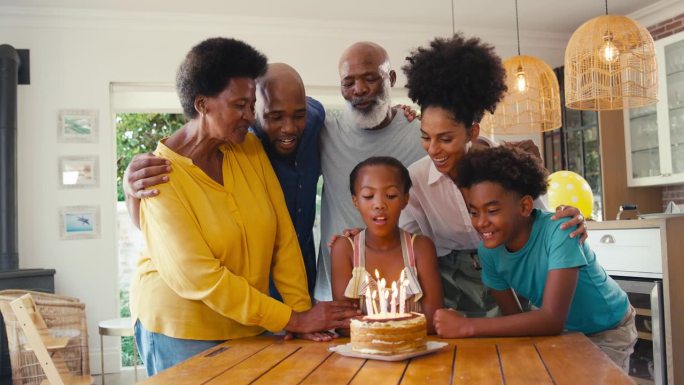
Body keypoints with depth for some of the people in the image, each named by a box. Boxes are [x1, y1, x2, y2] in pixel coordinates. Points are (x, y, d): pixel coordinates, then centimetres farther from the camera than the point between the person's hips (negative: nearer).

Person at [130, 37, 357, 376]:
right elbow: (200, 277, -22)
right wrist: (292, 320, -21)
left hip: (248, 327, 5)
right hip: (182, 330, -4)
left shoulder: (249, 149, -2)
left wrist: (303, 308, -9)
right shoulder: (161, 175, -18)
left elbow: (283, 237, 0)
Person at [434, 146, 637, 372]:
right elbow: (514, 316, -8)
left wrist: (467, 326, -41)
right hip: (565, 331, 5)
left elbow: (553, 319, -40)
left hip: (608, 331, -4)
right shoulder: (489, 250, -17)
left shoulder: (558, 231, -34)